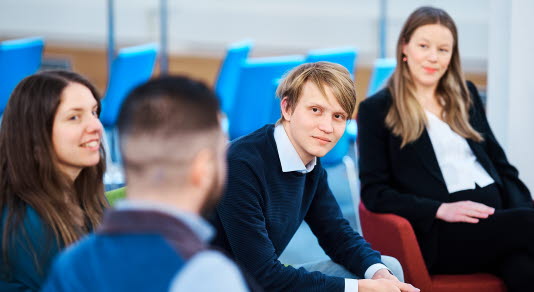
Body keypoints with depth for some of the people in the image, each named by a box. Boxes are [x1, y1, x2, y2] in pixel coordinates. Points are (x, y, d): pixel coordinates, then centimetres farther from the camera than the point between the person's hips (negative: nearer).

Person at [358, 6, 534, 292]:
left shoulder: (466, 95, 23)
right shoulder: (377, 109, 8)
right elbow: (374, 192, 1)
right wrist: (441, 209, -13)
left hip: (497, 215, 4)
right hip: (441, 233, -4)